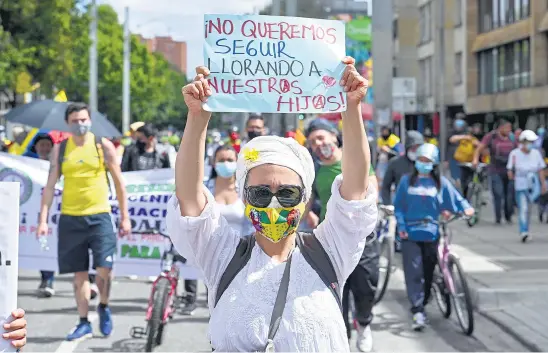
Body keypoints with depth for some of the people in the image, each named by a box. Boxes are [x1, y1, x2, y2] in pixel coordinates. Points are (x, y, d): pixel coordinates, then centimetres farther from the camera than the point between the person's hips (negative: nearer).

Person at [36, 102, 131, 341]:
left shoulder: (103, 146, 1)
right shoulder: (60, 149, 6)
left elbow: (119, 182, 5)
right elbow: (50, 186, 5)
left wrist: (125, 217, 2)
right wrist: (43, 220, -3)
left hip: (99, 216, -2)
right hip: (70, 218, 2)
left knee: (104, 268, -11)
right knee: (79, 273, 6)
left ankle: (103, 307, 17)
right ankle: (84, 323, 16)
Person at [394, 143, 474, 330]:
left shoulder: (441, 183, 4)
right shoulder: (407, 181, 6)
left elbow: (455, 198, 1)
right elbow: (398, 206, 7)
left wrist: (466, 208, -20)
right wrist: (401, 227, -4)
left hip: (431, 234, 1)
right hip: (410, 234, -1)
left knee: (428, 272, 8)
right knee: (413, 273, -10)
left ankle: (422, 305, 28)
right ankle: (417, 311, -13)